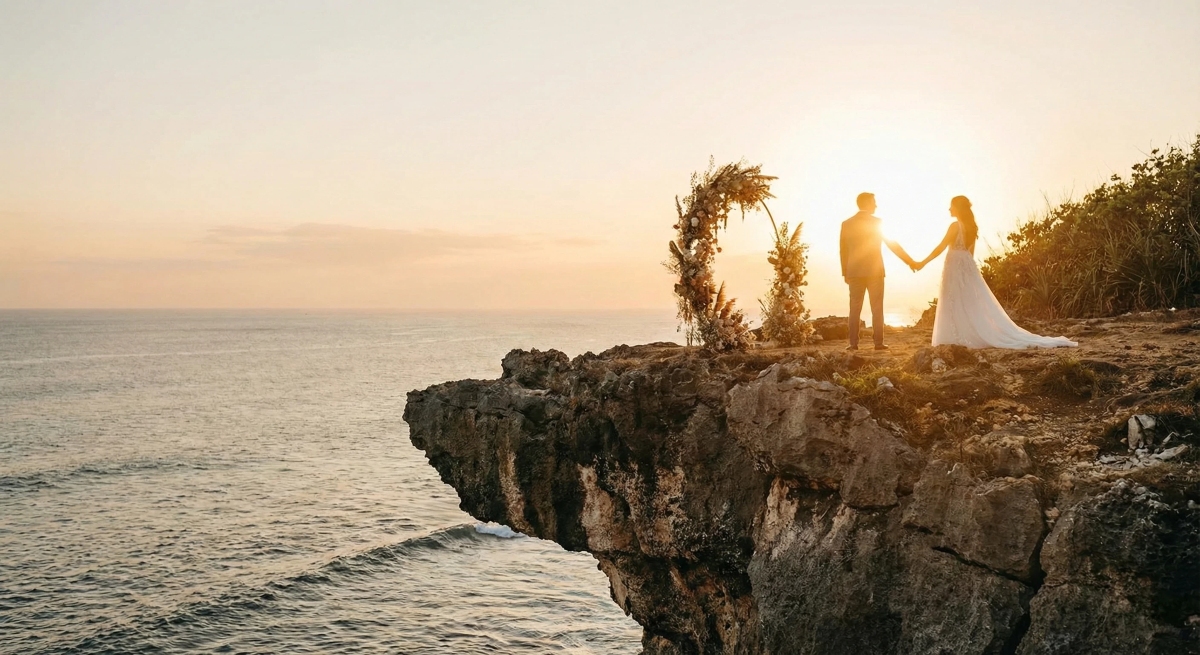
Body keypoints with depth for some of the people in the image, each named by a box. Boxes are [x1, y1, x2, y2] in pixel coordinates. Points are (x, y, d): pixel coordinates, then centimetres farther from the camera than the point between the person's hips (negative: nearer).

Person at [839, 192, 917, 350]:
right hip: (874, 271, -3)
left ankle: (853, 343, -1)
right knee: (877, 308, 3)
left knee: (855, 308, 4)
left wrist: (845, 272, 13)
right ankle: (878, 343, 1)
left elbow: (843, 250, 7)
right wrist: (909, 261, 0)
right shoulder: (877, 222, -5)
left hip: (854, 272, 3)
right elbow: (892, 244, -6)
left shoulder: (846, 223, 5)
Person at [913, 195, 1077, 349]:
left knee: (958, 307, -3)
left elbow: (941, 247, -14)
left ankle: (963, 340, -1)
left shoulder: (955, 226, -14)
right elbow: (970, 251, 16)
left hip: (956, 267, -8)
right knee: (972, 305, 9)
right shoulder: (972, 226, 11)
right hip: (967, 266, 8)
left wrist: (923, 263, -9)